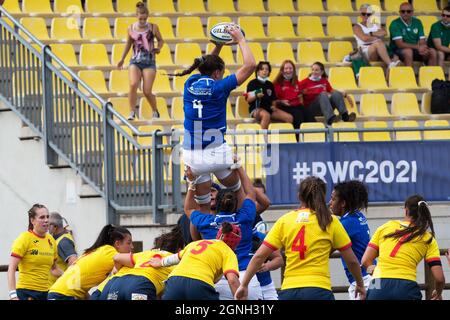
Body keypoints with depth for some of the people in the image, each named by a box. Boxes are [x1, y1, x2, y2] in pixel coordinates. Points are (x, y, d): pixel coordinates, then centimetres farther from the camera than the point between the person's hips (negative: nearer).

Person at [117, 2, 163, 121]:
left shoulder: (153, 28, -2)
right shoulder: (131, 29, 3)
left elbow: (160, 40, 12)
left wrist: (158, 48, -9)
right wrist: (122, 59, 19)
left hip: (149, 63, -1)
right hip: (135, 62, 1)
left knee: (147, 92, -5)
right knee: (133, 84, -24)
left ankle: (155, 111, 23)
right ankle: (132, 112, -15)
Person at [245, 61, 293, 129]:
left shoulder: (270, 85, 18)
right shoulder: (253, 83, 2)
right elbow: (248, 99, -5)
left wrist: (274, 106, 0)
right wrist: (256, 96, -24)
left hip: (269, 108, 6)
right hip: (256, 108, -6)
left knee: (289, 118, -10)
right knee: (266, 115, -41)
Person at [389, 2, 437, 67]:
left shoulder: (417, 22, 8)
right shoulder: (395, 24, -8)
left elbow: (422, 41, 3)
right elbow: (399, 44, -18)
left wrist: (424, 48, -22)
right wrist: (417, 47, -26)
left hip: (415, 50, 5)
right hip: (398, 51, -5)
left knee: (432, 51, -18)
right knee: (408, 51, -37)